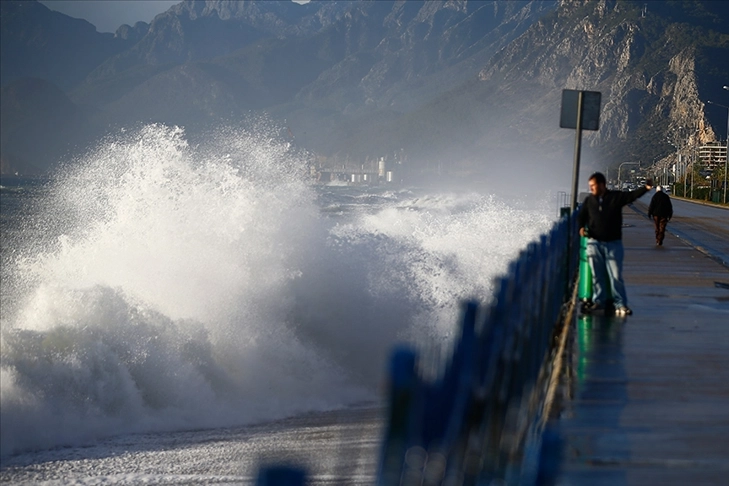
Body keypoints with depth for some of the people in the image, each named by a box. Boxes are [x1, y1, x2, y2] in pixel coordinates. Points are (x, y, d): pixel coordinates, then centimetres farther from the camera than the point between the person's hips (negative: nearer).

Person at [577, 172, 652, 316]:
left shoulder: (617, 197, -2)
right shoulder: (589, 200, 6)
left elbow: (633, 195, -13)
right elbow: (581, 216, 15)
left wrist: (646, 188, -30)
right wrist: (581, 227, -5)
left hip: (613, 243, -3)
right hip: (594, 243, 3)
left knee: (616, 275, -4)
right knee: (597, 275, 8)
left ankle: (620, 304, 0)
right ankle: (599, 301, 18)